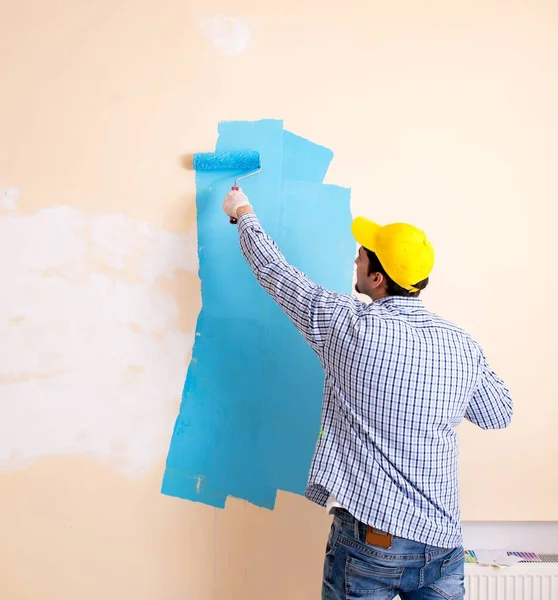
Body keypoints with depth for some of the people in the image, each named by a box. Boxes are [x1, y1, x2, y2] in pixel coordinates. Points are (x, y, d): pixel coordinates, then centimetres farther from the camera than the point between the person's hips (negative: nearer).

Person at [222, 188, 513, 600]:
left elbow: (273, 271, -1)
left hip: (369, 536, -3)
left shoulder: (349, 324, -14)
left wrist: (243, 212, 15)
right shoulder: (464, 346, -3)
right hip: (442, 541, 4)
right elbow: (499, 415, 14)